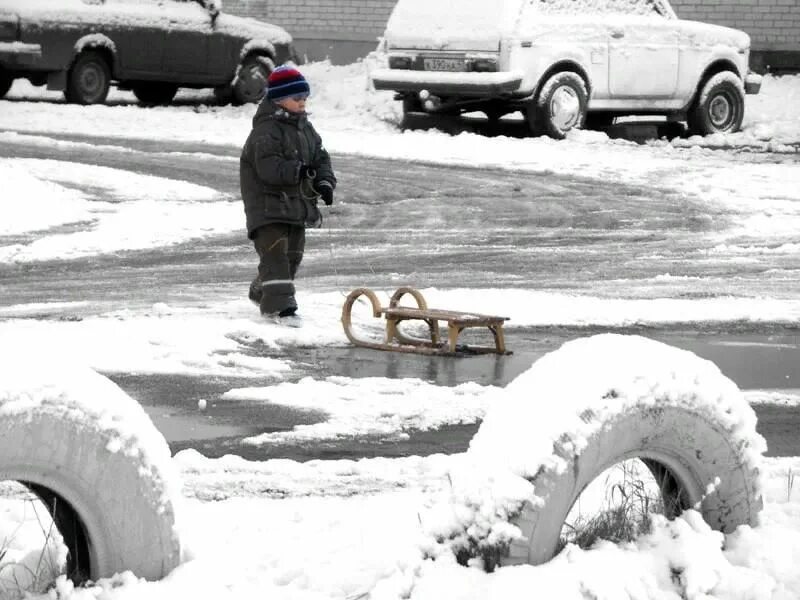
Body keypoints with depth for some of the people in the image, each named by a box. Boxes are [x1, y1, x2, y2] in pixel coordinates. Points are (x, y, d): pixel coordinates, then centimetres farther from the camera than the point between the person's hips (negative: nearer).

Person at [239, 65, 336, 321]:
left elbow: (320, 157, 13)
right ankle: (279, 303, -21)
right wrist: (299, 170, -36)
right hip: (268, 204, -9)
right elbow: (268, 167, -26)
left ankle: (261, 291, 35)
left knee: (292, 253, 17)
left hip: (296, 203, 9)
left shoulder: (305, 128, 12)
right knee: (275, 252, -16)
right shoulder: (266, 130, -17)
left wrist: (325, 181, -6)